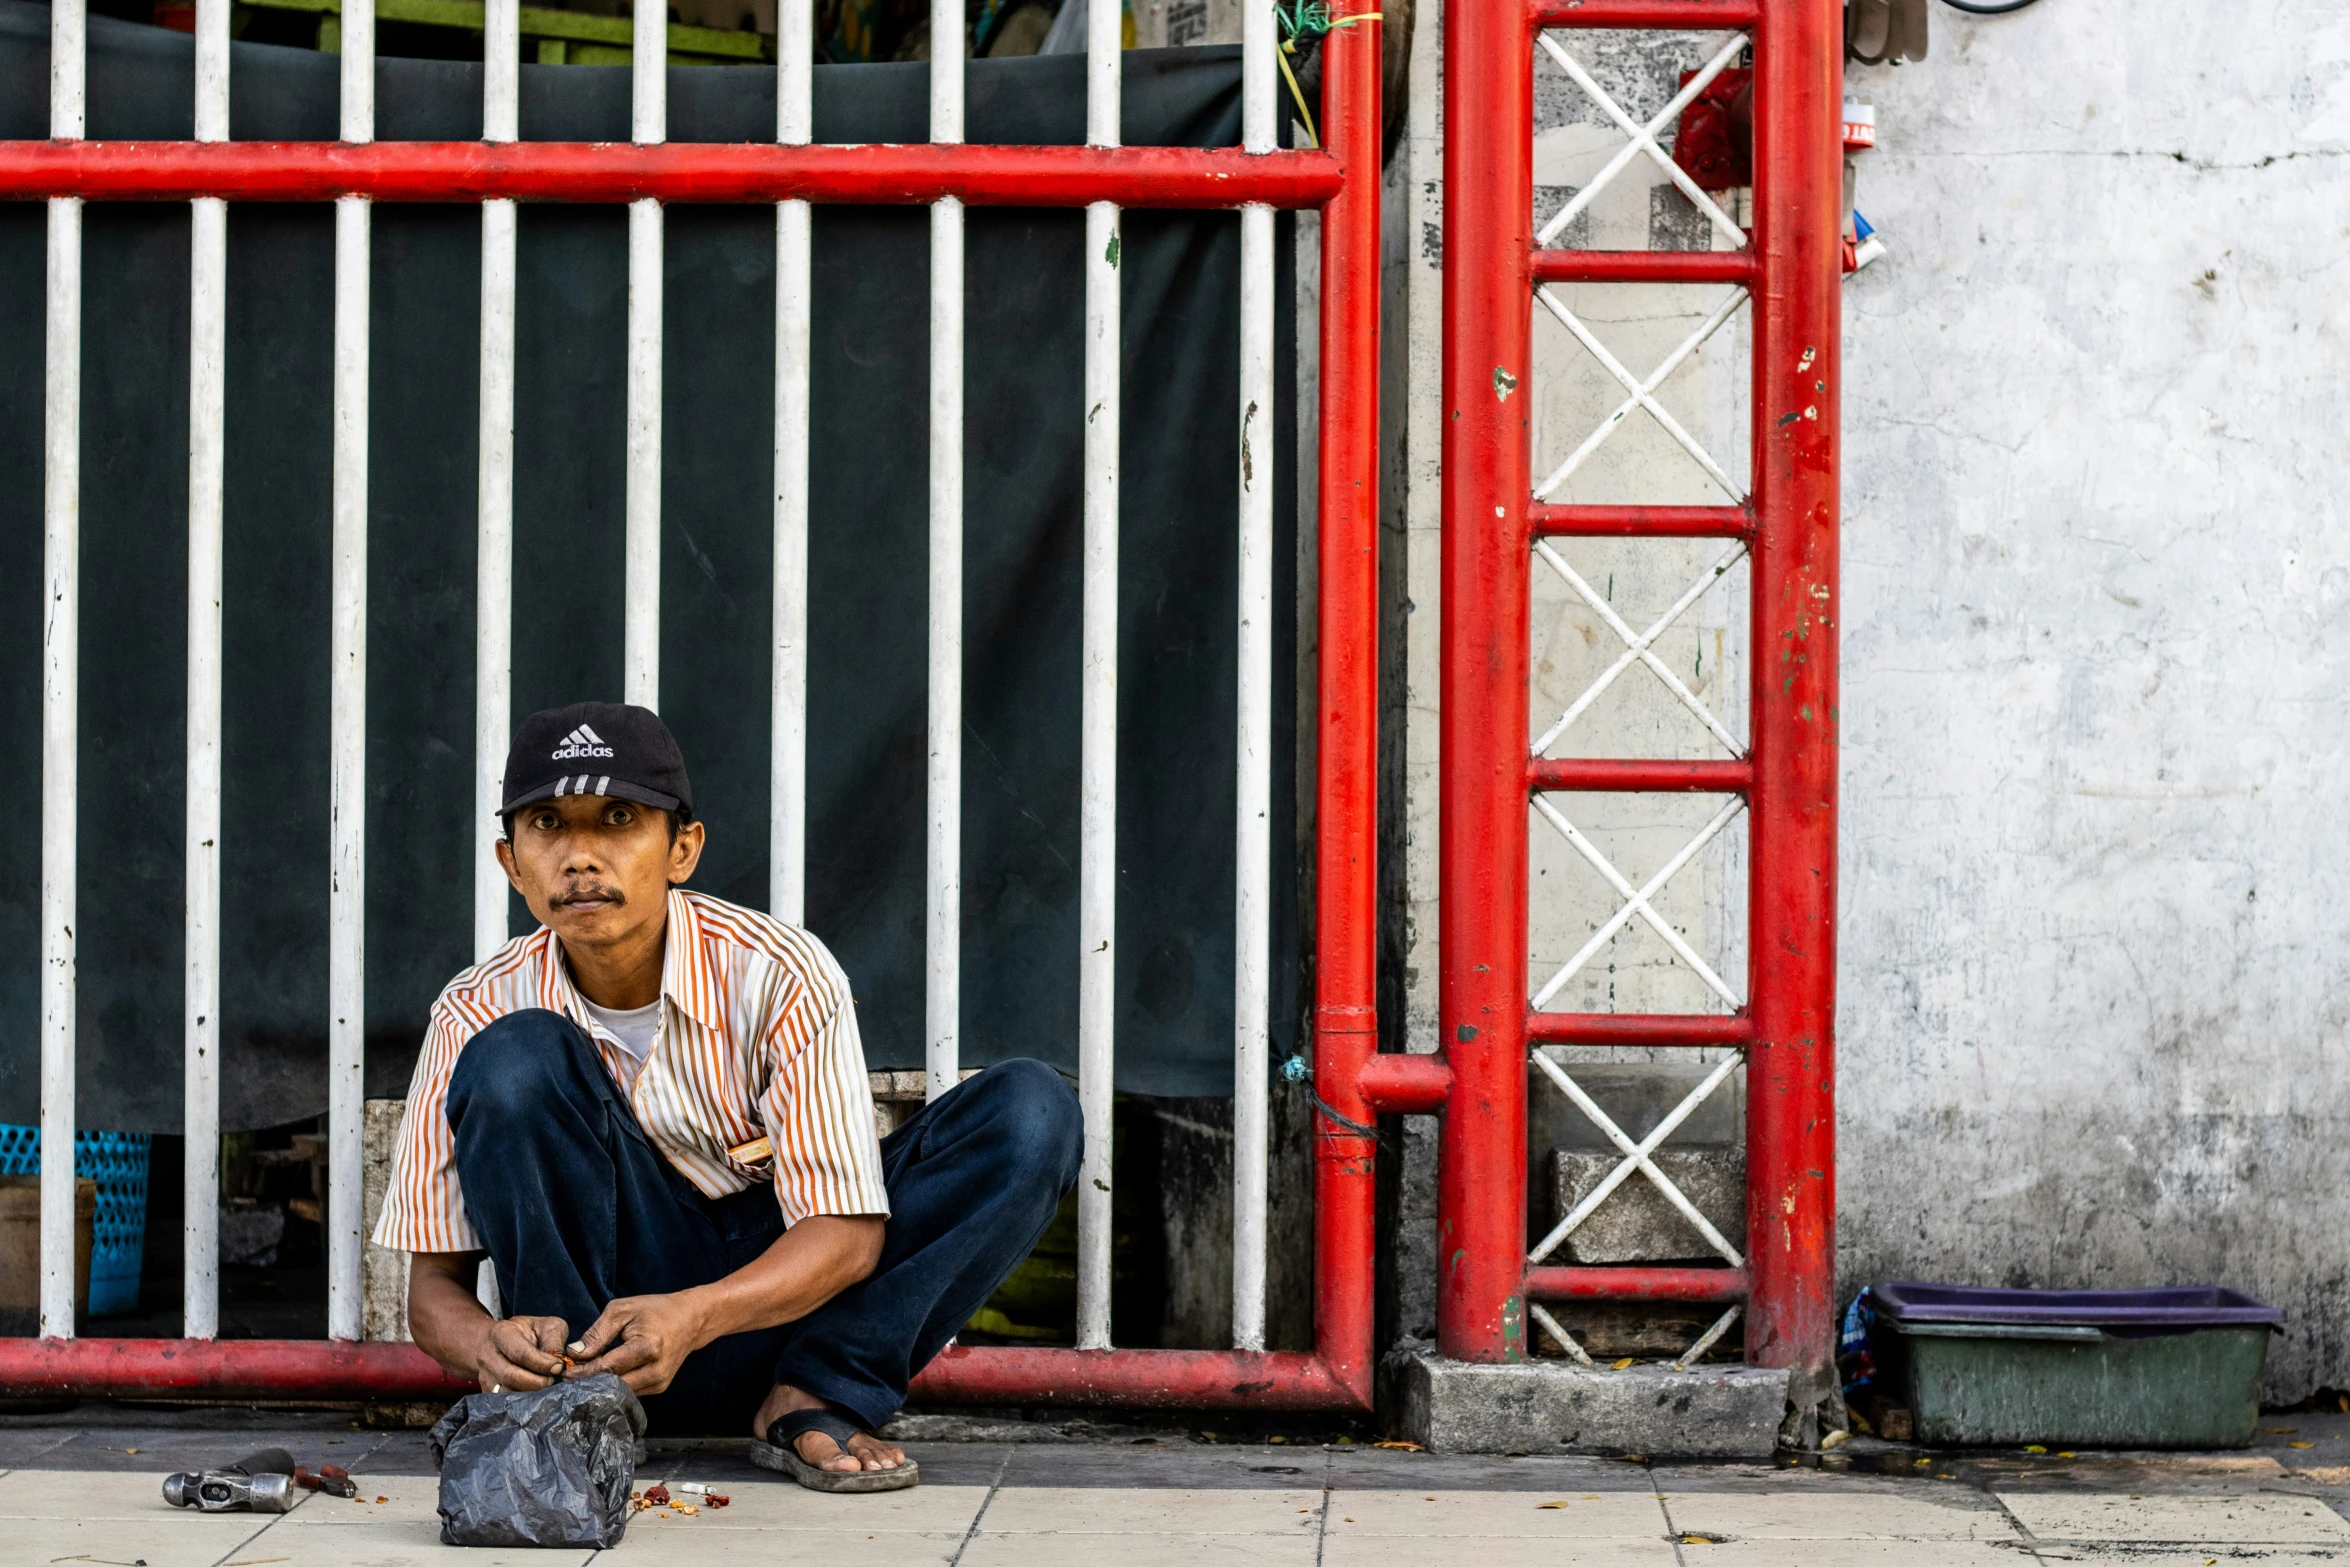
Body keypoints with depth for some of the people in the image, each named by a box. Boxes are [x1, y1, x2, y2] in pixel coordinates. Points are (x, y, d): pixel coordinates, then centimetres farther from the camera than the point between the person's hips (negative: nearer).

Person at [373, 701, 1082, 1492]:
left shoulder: (778, 975, -17)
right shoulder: (480, 1012, -12)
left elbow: (847, 1232, -19)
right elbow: (433, 1285, -9)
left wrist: (692, 1316, -38)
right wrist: (486, 1345, -35)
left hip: (781, 1292, 1)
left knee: (1033, 1109, -20)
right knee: (513, 1061, -26)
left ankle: (810, 1399, -20)